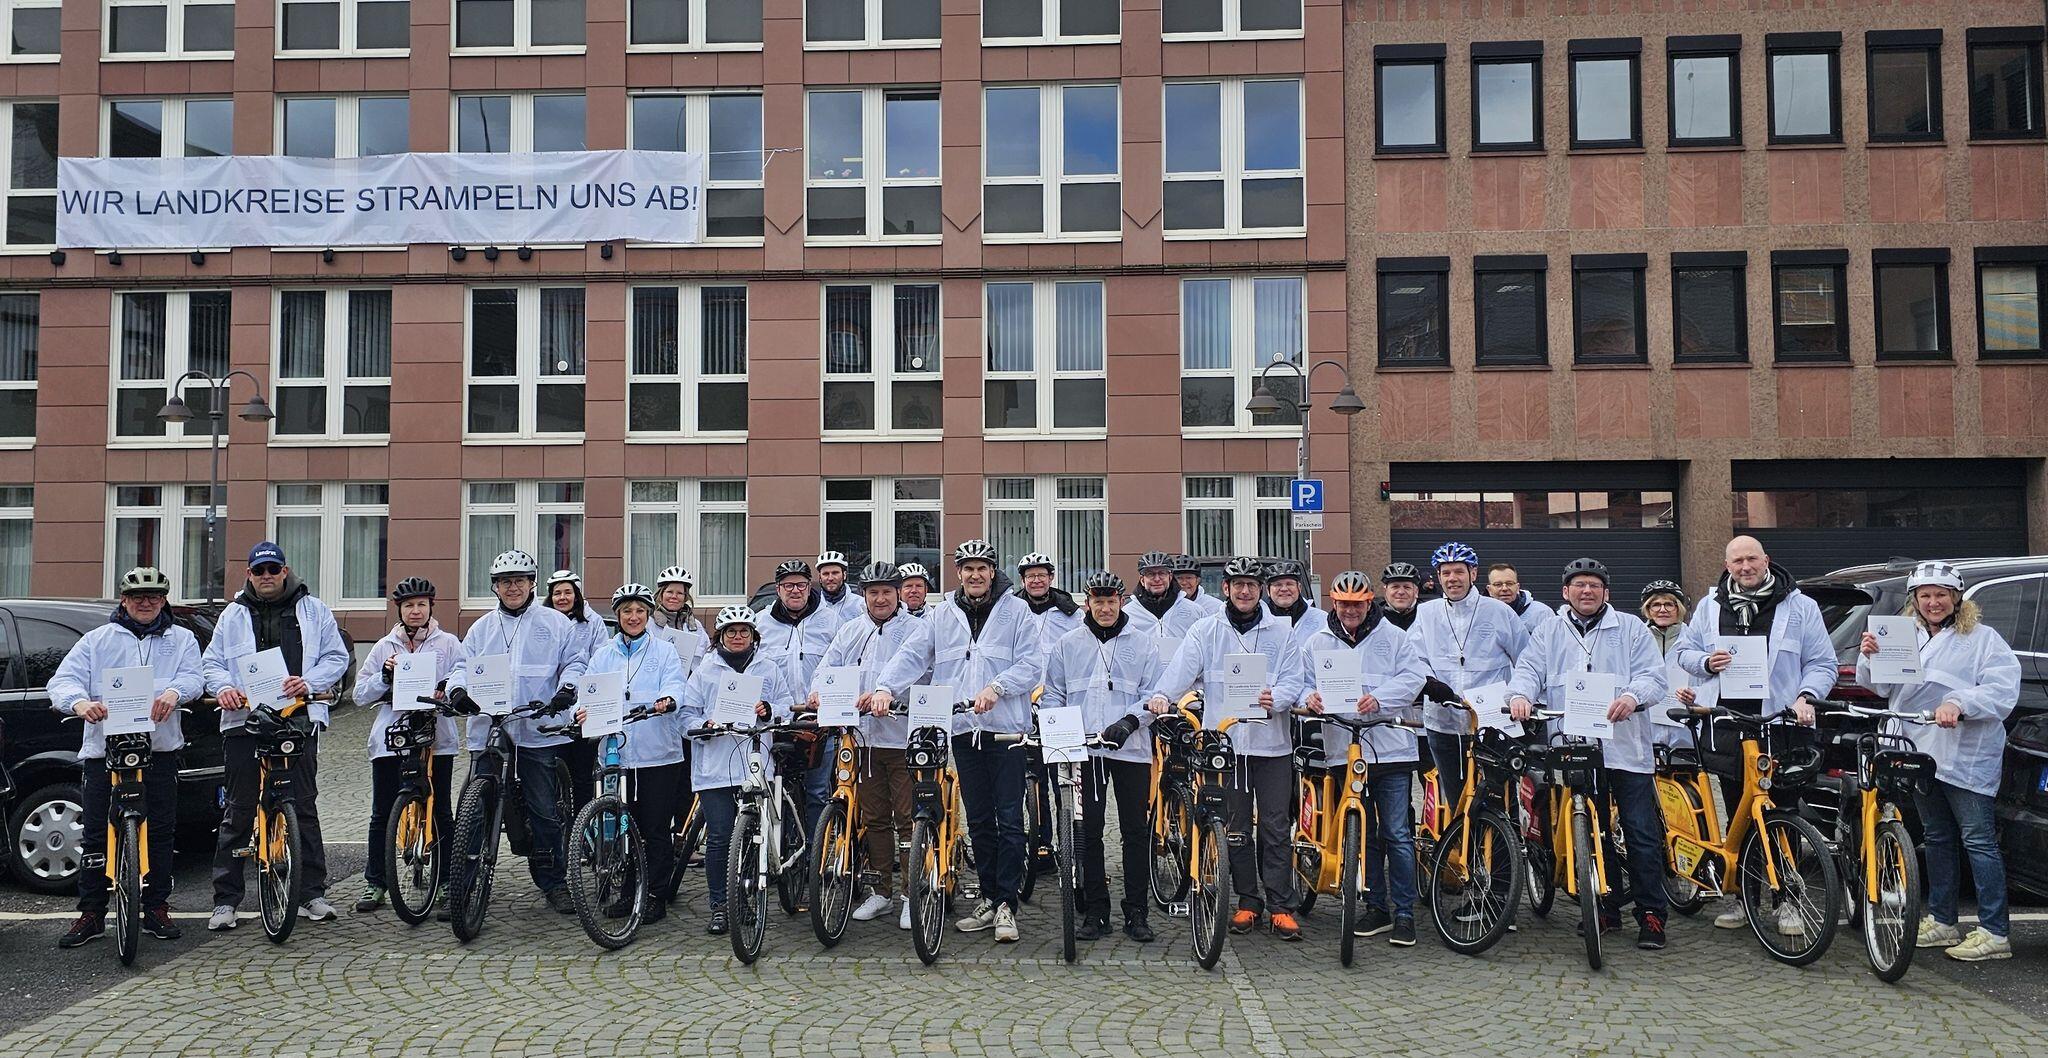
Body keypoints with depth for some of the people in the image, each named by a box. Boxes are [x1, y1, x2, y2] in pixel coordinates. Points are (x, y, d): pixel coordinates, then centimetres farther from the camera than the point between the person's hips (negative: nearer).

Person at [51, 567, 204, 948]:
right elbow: (62, 679, 1)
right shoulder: (97, 640, 12)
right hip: (103, 748, 0)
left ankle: (157, 909, 12)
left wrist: (173, 693, -28)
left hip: (160, 748, 0)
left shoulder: (180, 640, 13)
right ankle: (91, 914, 8)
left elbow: (194, 676, -3)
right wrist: (79, 702, -23)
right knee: (94, 835, -1)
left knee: (161, 832, 2)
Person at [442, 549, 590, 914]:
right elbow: (464, 665, 13)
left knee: (546, 812, 0)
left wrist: (567, 688, -13)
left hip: (540, 731, -2)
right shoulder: (482, 628, 17)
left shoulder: (554, 623, 8)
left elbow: (575, 662, 7)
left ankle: (553, 883, 11)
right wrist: (458, 689, -9)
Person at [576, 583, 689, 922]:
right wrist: (584, 710, -18)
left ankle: (656, 897, 7)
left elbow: (675, 684, -8)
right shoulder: (603, 655, 15)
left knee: (657, 828, 0)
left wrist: (666, 700, -31)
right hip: (615, 752, 3)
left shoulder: (664, 651, 6)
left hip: (658, 753, -3)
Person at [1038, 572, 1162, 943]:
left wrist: (1130, 721, -14)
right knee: (1089, 831, 3)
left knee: (1136, 831, 2)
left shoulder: (1141, 646, 7)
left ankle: (1136, 913, 10)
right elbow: (1052, 695, 13)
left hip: (1131, 749, -1)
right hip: (1084, 750, 1)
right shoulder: (1067, 645, 10)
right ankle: (1095, 912, 11)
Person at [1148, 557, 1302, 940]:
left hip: (1271, 740, 0)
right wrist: (1163, 694, -26)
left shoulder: (1281, 631, 8)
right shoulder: (1206, 630, 7)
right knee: (1236, 828, 7)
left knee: (1276, 828, 0)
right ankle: (1248, 901, 18)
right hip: (1225, 740, 1)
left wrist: (1275, 699, -18)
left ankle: (1281, 906, 7)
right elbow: (1182, 667, -6)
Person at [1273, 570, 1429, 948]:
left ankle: (1404, 913, 6)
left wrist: (1379, 698, -21)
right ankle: (1376, 907, 21)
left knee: (1397, 834, -2)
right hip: (1344, 750, 3)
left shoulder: (1393, 637, 3)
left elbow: (1415, 674, -6)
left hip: (1392, 749, -3)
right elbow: (1297, 682, 9)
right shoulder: (1315, 643, 10)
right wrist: (1308, 697, -14)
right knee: (1363, 835, 10)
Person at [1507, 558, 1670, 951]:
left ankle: (1652, 914, 4)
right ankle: (1605, 909, 19)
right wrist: (1521, 694, -18)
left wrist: (1632, 696, -22)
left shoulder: (1631, 628, 9)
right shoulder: (1549, 632, 16)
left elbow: (1653, 675, 0)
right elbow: (1528, 668, 5)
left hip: (1626, 746, -2)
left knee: (1642, 833, -3)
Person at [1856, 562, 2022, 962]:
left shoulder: (1983, 638, -1)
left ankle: (1995, 932, -3)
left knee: (1978, 839, -6)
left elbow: (2003, 692, -11)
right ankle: (1941, 921, 24)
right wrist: (1869, 657, -9)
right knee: (1937, 838, 14)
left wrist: (1959, 703, -27)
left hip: (1966, 758, -6)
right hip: (1921, 752, 6)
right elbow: (1879, 685, 11)